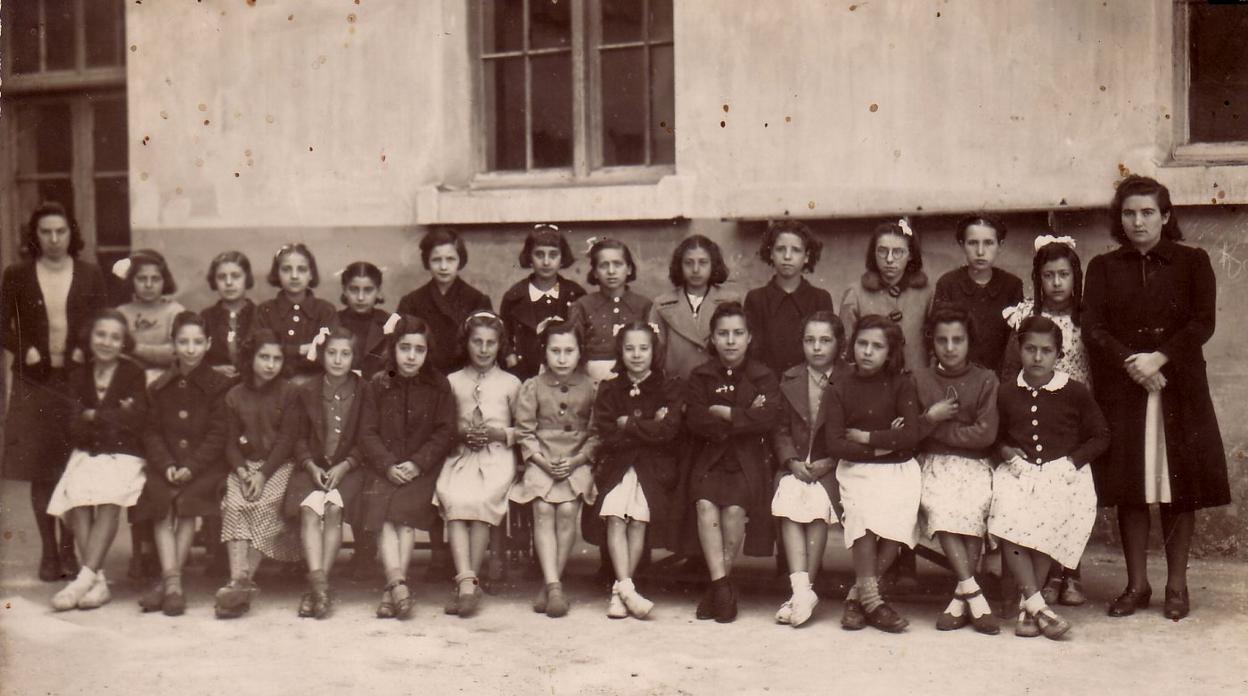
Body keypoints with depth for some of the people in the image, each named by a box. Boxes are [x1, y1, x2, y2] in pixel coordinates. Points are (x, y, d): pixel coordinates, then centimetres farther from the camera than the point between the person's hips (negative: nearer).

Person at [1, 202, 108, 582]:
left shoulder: (89, 275, 7)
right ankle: (48, 551, 9)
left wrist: (85, 352, -8)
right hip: (34, 383, 0)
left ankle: (69, 549, 10)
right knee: (40, 471, 1)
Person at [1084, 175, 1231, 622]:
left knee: (1180, 486, 1)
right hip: (1121, 388, 1)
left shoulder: (1192, 262, 7)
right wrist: (1130, 362, -15)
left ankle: (1176, 586, 10)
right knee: (1129, 488, 2)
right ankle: (1136, 585, 11)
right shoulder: (1104, 268, 10)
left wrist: (1159, 358, -15)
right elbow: (1093, 328, 1)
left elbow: (1203, 323, -3)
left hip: (1180, 388, -1)